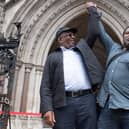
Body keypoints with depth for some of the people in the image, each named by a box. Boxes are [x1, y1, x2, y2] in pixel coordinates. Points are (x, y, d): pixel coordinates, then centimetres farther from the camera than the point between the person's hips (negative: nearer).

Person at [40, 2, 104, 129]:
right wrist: (47, 108, -8)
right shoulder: (53, 56, 14)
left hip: (86, 100, 2)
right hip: (63, 103, -2)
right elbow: (45, 85, 6)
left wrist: (92, 9, 28)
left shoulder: (82, 48, 23)